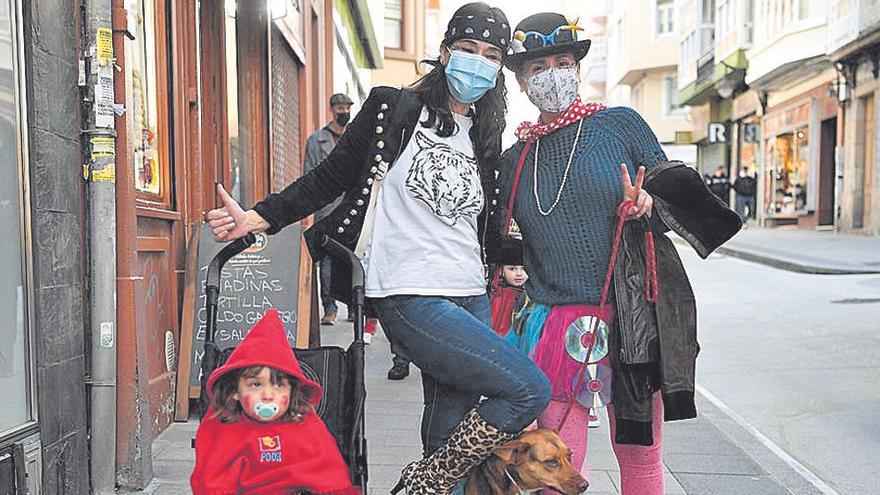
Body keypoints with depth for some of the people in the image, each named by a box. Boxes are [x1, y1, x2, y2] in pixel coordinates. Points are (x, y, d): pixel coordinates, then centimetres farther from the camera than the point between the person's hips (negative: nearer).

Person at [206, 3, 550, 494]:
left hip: (471, 300, 6)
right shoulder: (393, 110, 0)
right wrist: (257, 218, -7)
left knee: (447, 442, 8)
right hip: (411, 300, -6)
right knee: (530, 388, -14)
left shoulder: (485, 140, 15)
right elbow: (329, 179, 0)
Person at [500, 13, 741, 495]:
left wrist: (646, 208, -12)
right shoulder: (515, 160, 12)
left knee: (639, 454, 7)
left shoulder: (620, 124, 4)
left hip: (634, 315, -1)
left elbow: (673, 194, 7)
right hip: (558, 323, 2)